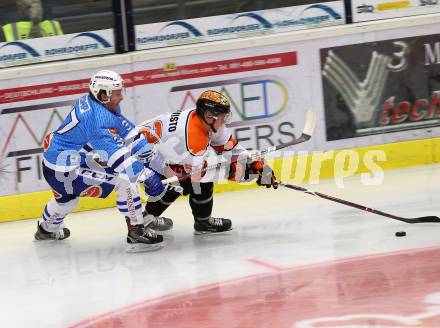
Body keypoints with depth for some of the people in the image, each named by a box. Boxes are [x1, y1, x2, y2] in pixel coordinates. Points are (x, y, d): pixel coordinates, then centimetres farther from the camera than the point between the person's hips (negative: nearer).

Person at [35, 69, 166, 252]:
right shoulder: (96, 117, -27)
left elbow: (126, 129, 9)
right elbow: (117, 155, -32)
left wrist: (149, 153, 5)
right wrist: (146, 175, -32)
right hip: (65, 172, -11)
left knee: (67, 196, 40)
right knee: (125, 180, -16)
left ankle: (47, 229, 67)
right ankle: (136, 233, -14)